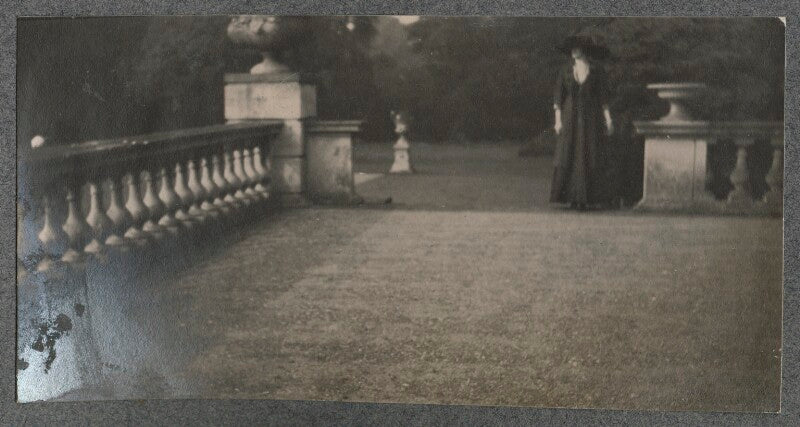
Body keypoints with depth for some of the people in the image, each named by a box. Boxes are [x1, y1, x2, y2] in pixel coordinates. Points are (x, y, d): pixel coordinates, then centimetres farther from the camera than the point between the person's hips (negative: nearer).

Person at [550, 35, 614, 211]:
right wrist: (558, 120, -6)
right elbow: (558, 97, 2)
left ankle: (587, 198, -1)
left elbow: (603, 97, 1)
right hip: (570, 119, 1)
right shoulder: (565, 71, 4)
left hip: (591, 119, -1)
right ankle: (573, 197, 0)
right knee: (569, 158, -5)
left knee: (590, 158, -5)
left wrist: (608, 119, -6)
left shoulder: (597, 71, 1)